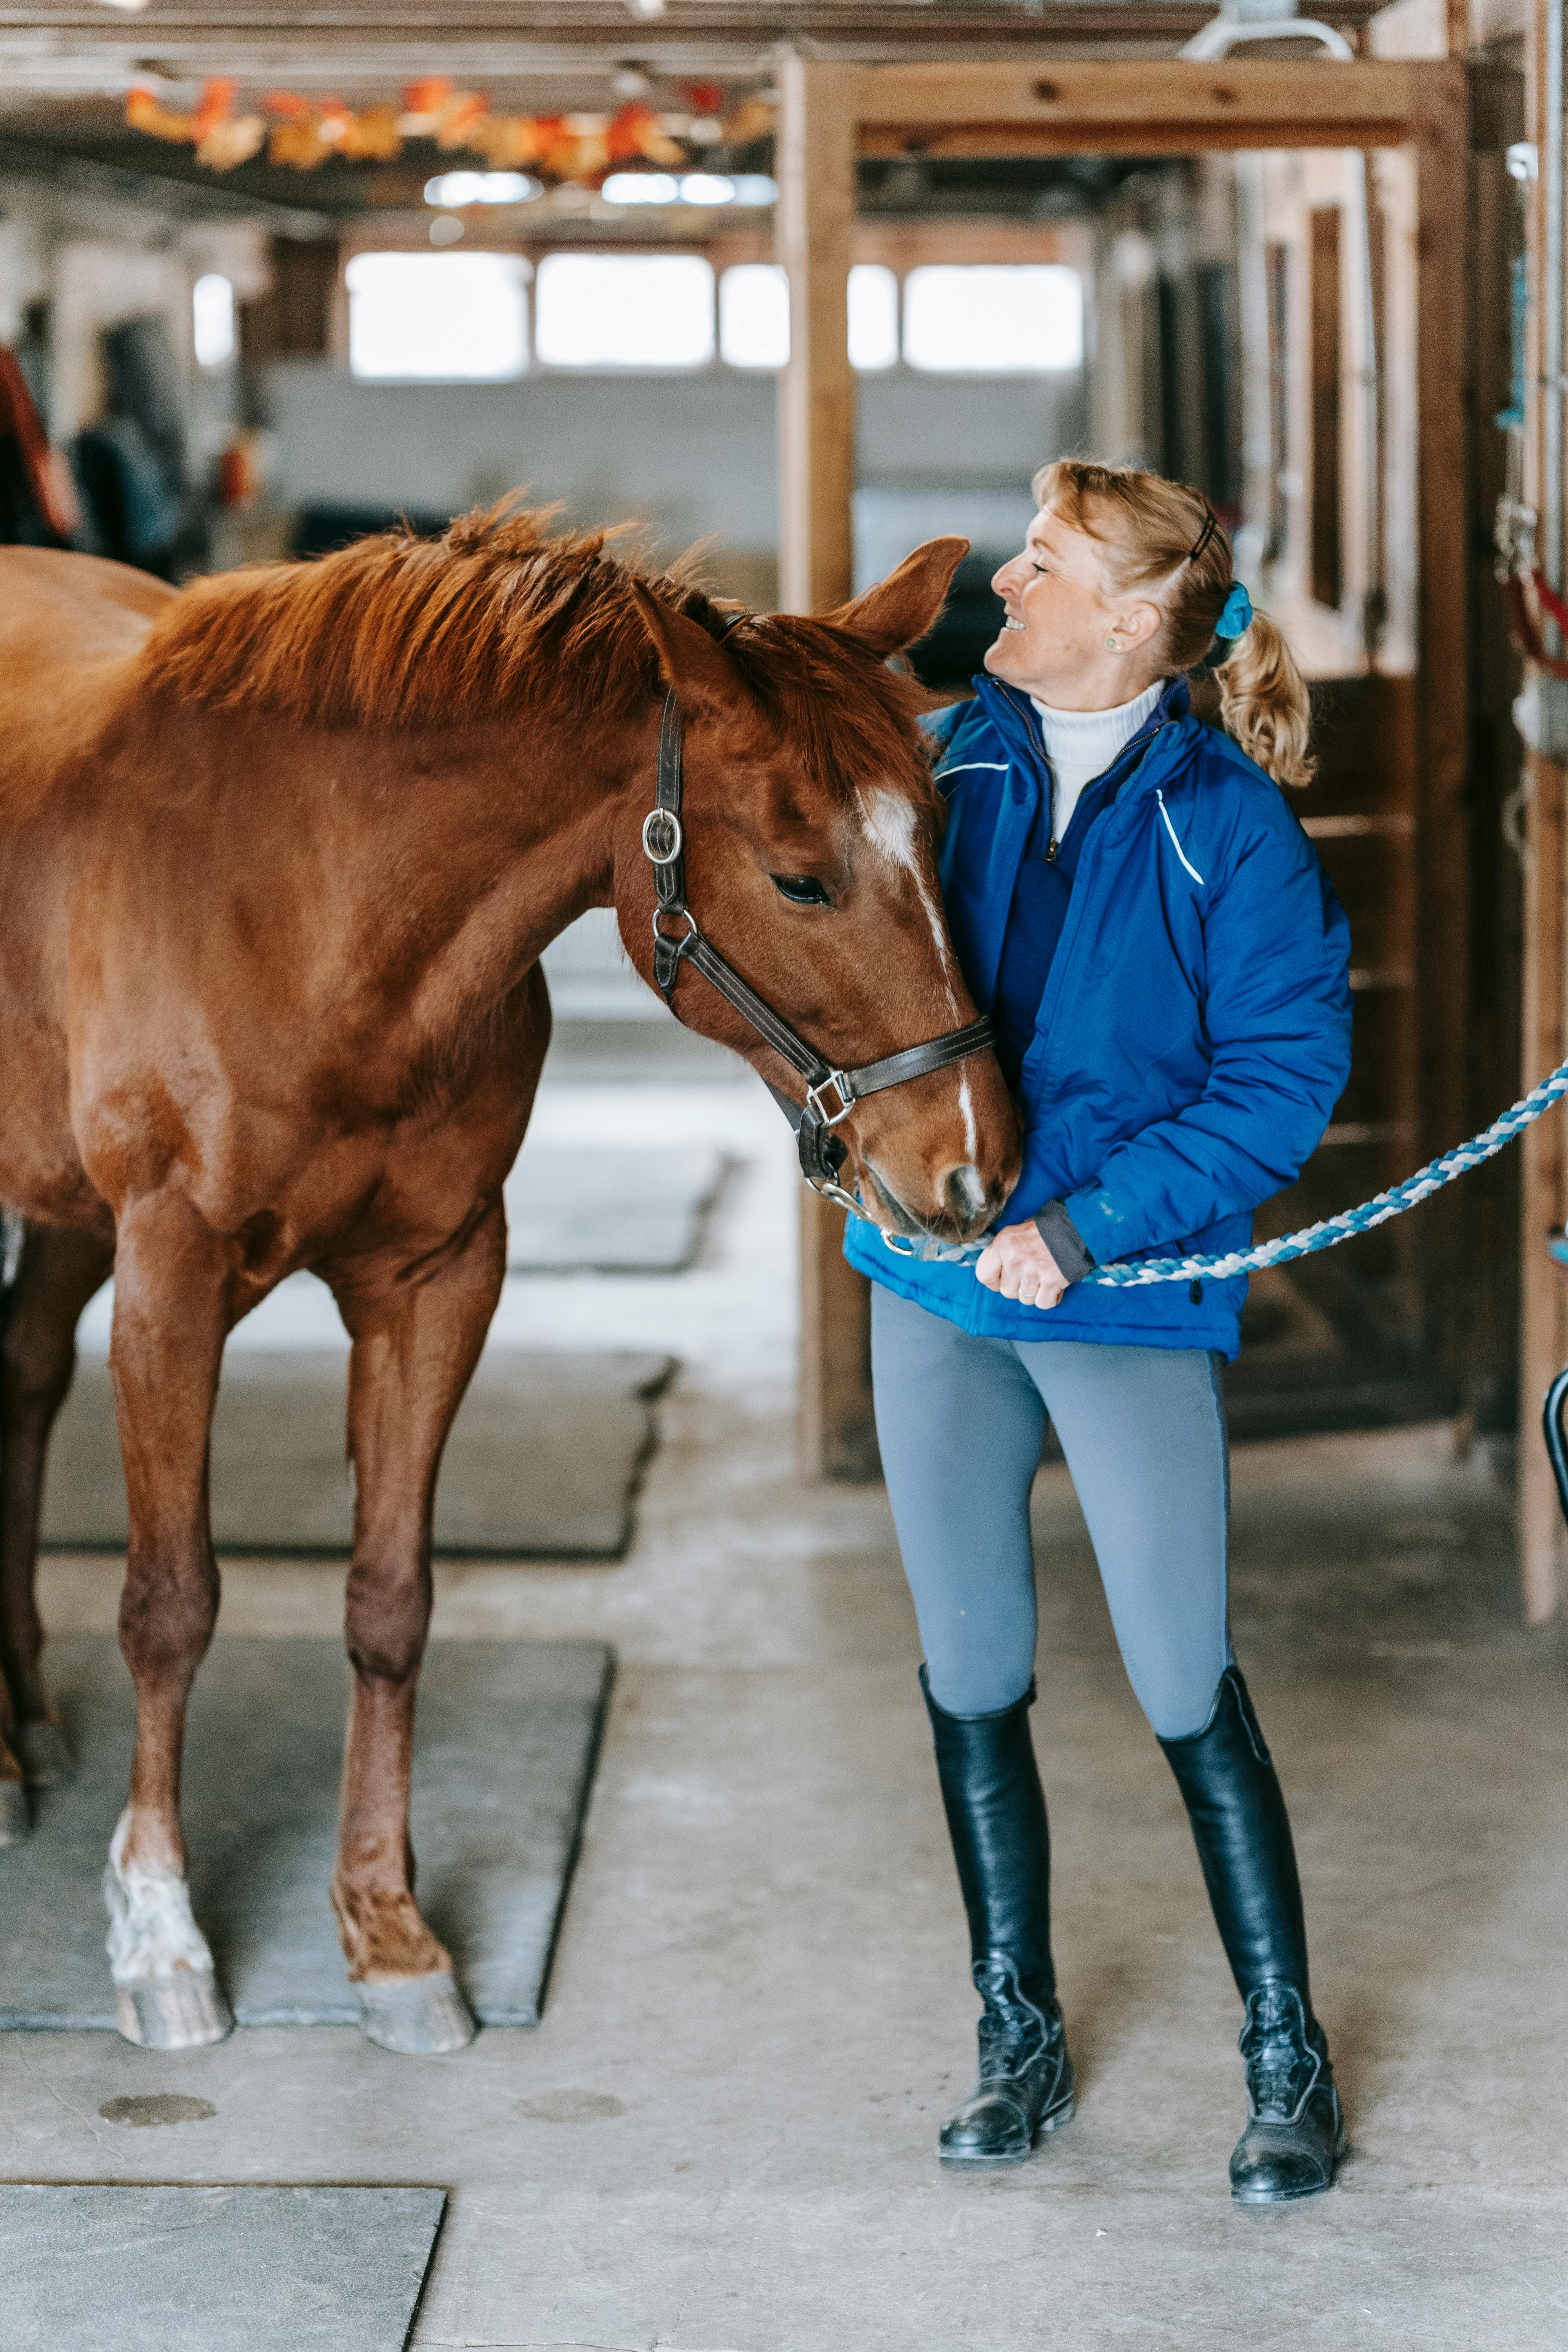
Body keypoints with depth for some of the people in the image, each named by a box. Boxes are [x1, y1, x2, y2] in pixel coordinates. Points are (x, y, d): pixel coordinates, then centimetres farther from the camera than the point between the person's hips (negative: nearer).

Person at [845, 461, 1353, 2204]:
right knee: (969, 1679, 11)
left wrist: (1090, 1224, -19)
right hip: (937, 1275, 5)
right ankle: (1019, 2038, 27)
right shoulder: (943, 764, 3)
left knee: (1183, 1685, -1)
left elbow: (1284, 1079, -14)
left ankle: (1288, 2059, 15)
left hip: (1132, 1295, -5)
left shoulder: (1227, 822, -11)